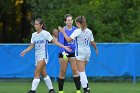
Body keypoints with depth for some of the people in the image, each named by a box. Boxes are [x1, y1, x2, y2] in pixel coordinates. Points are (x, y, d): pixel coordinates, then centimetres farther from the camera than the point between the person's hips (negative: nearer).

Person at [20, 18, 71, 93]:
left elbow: (54, 41, -4)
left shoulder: (45, 33, -6)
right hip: (37, 56, 6)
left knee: (37, 73, -16)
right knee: (43, 74, 10)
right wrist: (24, 51, 2)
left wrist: (64, 47, -10)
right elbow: (31, 46, 14)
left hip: (43, 56, -6)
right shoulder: (34, 35, 10)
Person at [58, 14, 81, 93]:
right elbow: (61, 42, -23)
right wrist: (63, 53, -37)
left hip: (73, 53, 3)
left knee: (75, 70, -6)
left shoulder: (75, 29, 1)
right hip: (64, 53, -3)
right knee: (63, 72, 2)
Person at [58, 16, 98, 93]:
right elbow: (93, 43, 15)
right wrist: (96, 49, 33)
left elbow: (68, 40, -14)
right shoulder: (89, 31, 8)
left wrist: (63, 32, -3)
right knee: (82, 71, 19)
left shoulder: (77, 31, -10)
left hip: (80, 53, -6)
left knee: (81, 72, -2)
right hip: (88, 52, 6)